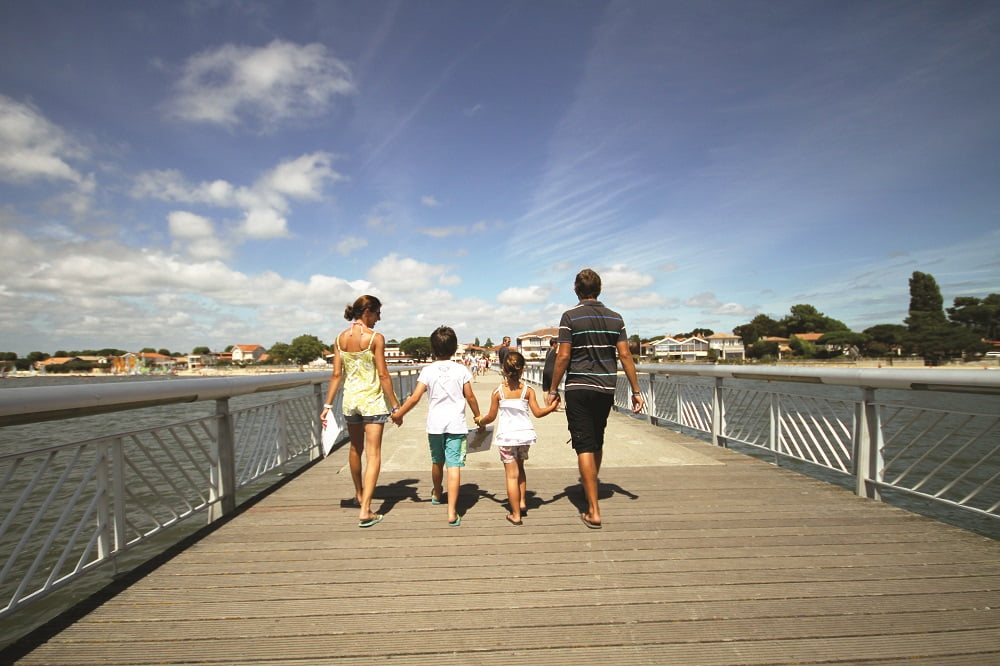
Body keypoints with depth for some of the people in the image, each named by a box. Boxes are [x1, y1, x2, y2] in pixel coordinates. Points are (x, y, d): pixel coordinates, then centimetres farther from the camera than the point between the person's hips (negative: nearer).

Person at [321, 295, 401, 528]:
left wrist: (327, 406, 8)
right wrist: (395, 406, -7)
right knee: (373, 454, -1)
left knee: (356, 449, 23)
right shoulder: (375, 338, -12)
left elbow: (336, 374, 3)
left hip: (350, 399, 6)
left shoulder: (340, 338, 3)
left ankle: (359, 494, 42)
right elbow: (383, 375, -13)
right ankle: (365, 511, -6)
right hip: (372, 400, -5)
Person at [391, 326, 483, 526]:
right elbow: (470, 396, 0)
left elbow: (415, 397, -7)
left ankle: (436, 494, 47)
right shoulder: (461, 370, -3)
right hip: (456, 424, -1)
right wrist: (477, 415, 15)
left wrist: (399, 414, 5)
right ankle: (452, 512, -8)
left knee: (437, 462, 22)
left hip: (435, 424, 2)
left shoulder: (428, 371, -3)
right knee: (454, 466, -3)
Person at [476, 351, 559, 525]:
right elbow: (538, 413, -6)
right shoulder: (528, 390, -4)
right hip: (524, 434, 2)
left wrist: (480, 421, 20)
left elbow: (491, 417, 0)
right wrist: (552, 406, 11)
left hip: (506, 437, -2)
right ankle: (522, 501, 28)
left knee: (511, 475, 3)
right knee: (519, 467, 27)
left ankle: (516, 515, 7)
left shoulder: (498, 392, -7)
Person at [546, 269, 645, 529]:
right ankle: (591, 483, 42)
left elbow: (563, 357, -11)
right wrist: (636, 391, 6)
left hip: (579, 388, -4)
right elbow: (625, 356, 1)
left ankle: (594, 510, -1)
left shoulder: (571, 316, -7)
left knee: (584, 446, -1)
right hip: (606, 389, 5)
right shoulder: (615, 318, 5)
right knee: (597, 441, 22)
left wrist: (553, 390, -3)